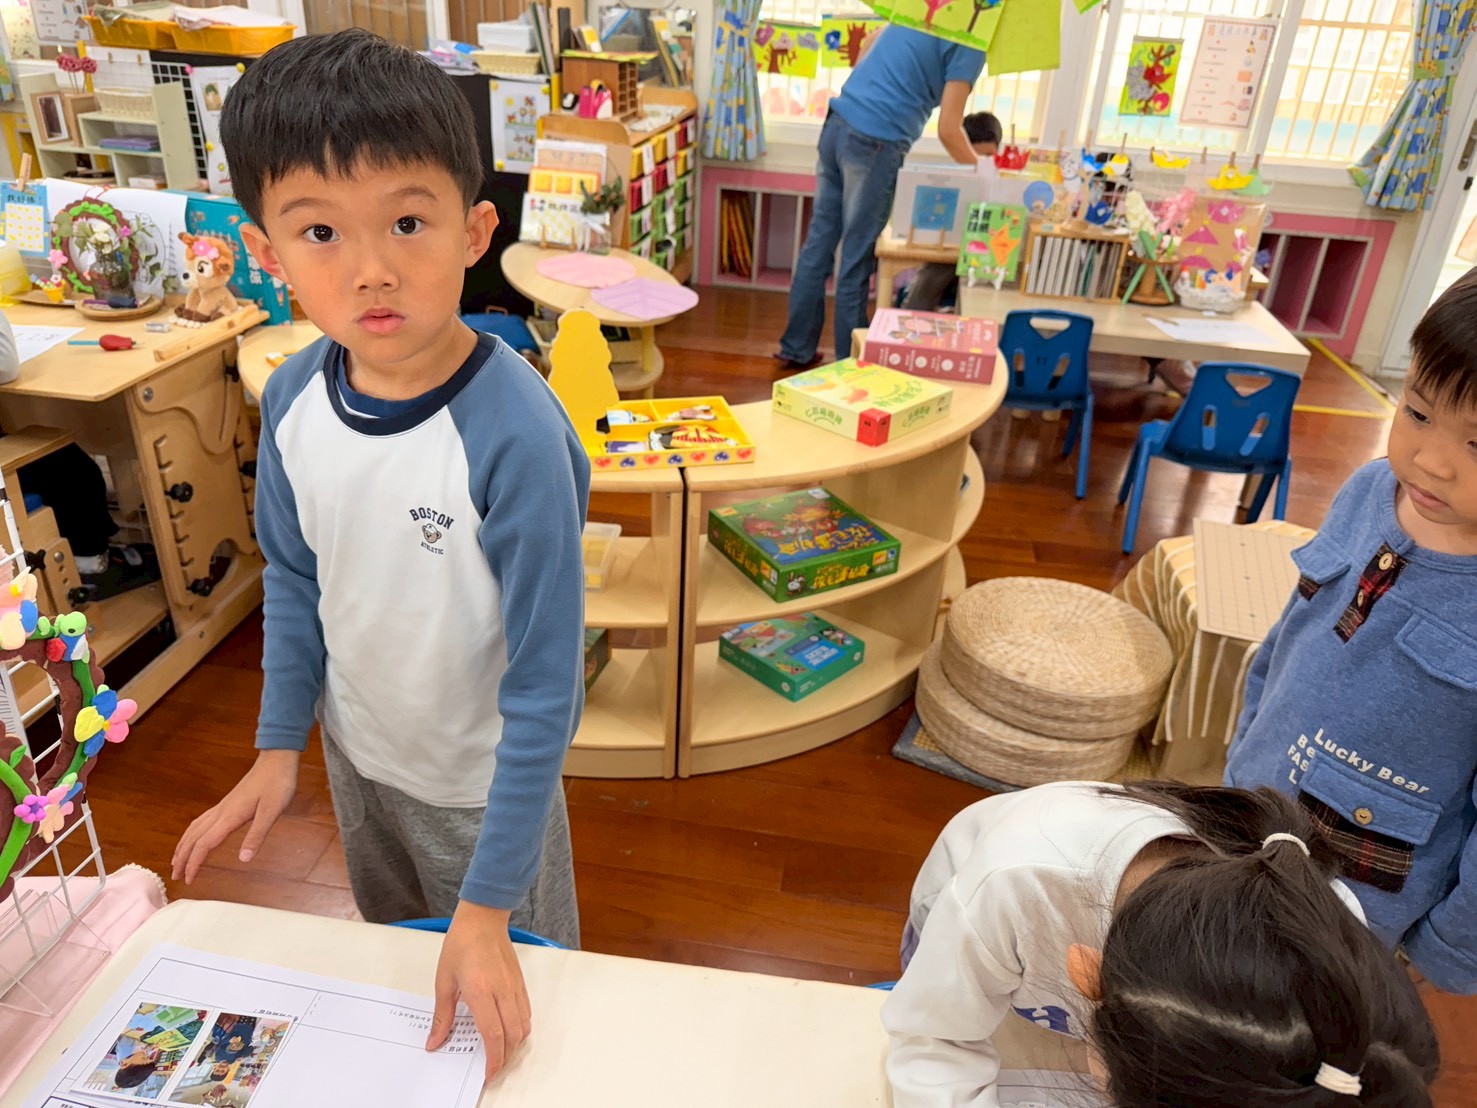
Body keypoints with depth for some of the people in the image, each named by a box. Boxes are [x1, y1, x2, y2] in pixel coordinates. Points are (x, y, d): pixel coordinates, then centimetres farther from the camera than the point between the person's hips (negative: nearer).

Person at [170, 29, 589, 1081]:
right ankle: (409, 1054, 64)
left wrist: (488, 906, -24)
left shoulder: (514, 434, -34)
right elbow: (295, 578, 3)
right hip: (358, 751, 6)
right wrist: (278, 747, 2)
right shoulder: (294, 398, -15)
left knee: (503, 1008, 21)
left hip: (483, 778, -6)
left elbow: (543, 684, -28)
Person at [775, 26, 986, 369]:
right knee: (857, 259, 0)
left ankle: (796, 348, 19)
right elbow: (948, 130, -8)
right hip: (875, 144, -7)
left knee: (819, 241, 11)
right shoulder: (970, 44, -4)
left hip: (836, 125, 7)